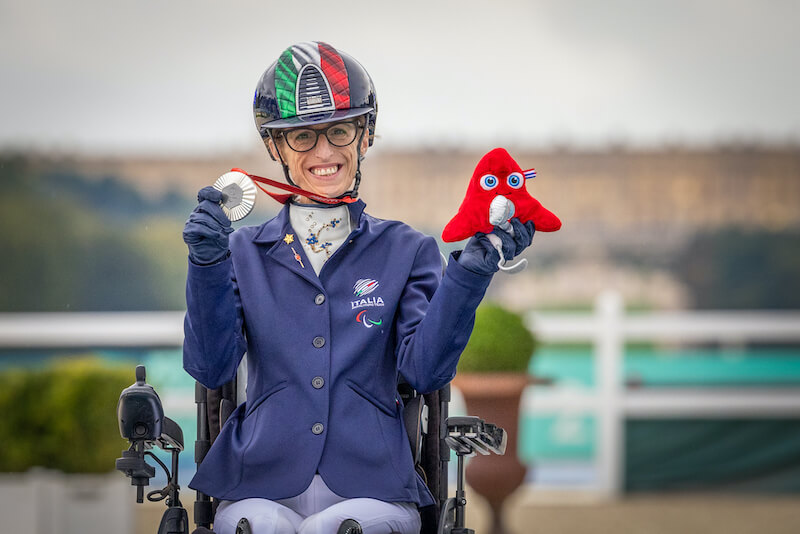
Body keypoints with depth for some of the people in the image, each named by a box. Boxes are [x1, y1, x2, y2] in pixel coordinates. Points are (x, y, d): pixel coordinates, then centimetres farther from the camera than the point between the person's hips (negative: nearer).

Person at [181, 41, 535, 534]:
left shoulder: (406, 252, 14)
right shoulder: (243, 253, 16)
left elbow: (425, 369, -2)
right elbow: (210, 368, 2)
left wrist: (470, 272, -13)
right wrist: (208, 265, -11)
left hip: (370, 489, -1)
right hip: (263, 488, 1)